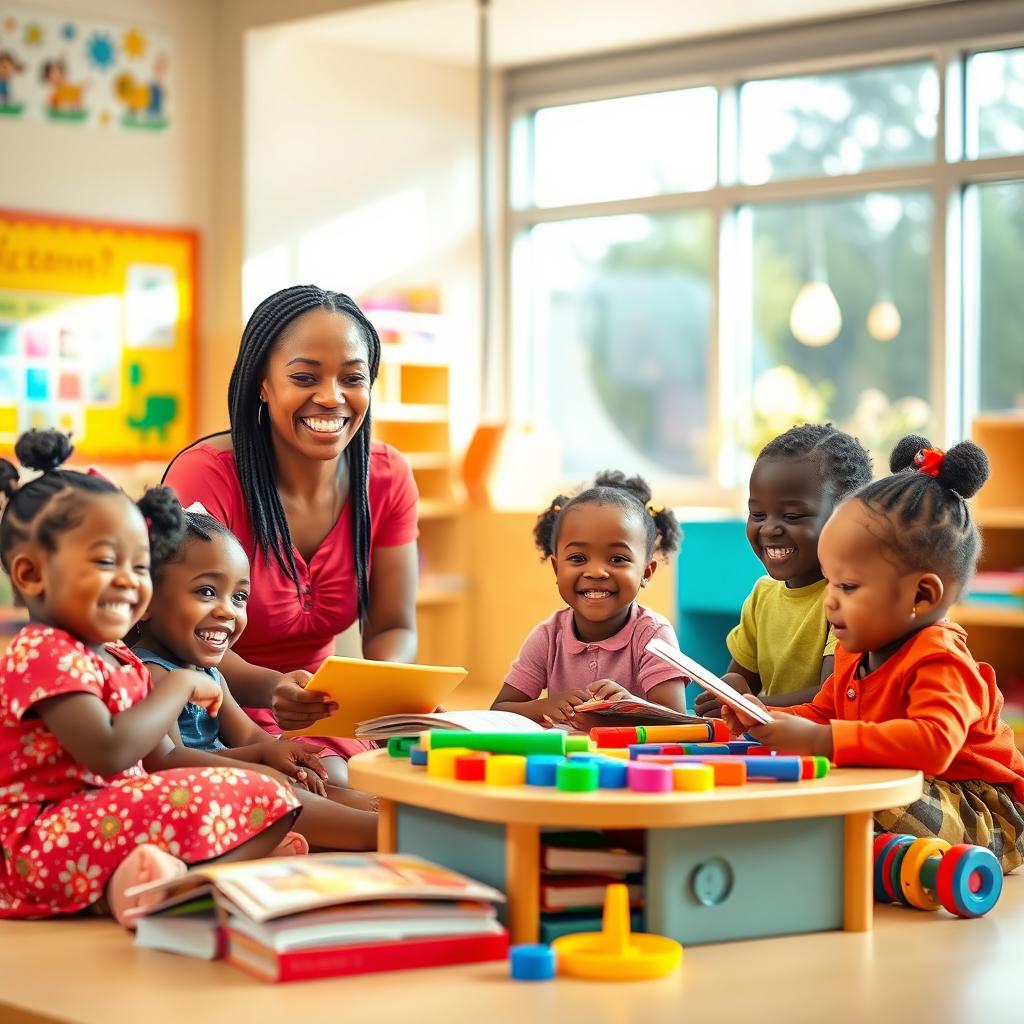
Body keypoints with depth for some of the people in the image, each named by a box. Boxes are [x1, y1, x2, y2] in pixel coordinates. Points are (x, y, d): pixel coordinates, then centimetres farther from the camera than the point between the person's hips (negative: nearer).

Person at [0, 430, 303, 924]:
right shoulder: (43, 653, -12)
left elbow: (163, 758, 21)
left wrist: (257, 770, 7)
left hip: (117, 820, 11)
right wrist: (180, 686, -12)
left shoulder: (121, 662, 19)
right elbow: (109, 751, -26)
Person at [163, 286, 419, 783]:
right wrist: (271, 690, -41)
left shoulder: (387, 478, -2)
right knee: (331, 779, -31)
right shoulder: (205, 476, -18)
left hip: (321, 711, 5)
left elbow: (393, 627, 0)